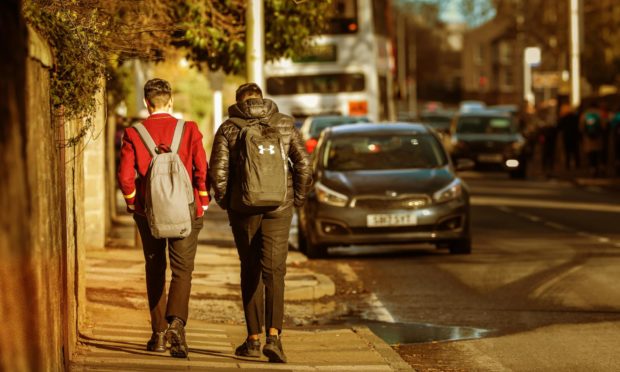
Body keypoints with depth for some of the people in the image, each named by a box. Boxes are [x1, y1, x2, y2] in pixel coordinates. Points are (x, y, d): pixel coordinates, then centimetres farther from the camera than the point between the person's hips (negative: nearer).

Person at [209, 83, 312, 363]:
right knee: (274, 272, -3)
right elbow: (303, 164, -1)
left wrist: (224, 200, 8)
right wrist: (298, 198, 10)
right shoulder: (285, 124, 5)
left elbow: (217, 170, -6)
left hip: (243, 208, 0)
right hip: (278, 207, 0)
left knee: (250, 272, 13)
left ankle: (254, 339, 16)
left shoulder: (228, 128, 1)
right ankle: (273, 336, -22)